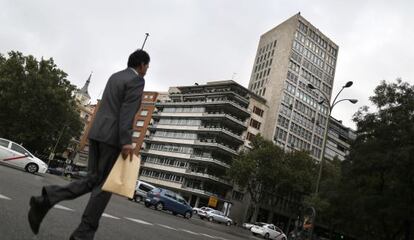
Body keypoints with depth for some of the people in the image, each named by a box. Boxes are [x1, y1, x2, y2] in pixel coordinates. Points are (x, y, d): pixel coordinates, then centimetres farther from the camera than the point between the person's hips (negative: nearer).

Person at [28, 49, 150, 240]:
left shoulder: (114, 77, 22)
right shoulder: (137, 80, -5)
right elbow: (127, 111, -18)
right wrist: (126, 141, -24)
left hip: (96, 133, 8)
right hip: (113, 136, -8)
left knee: (92, 181, 11)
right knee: (105, 185, 0)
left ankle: (46, 200, -6)